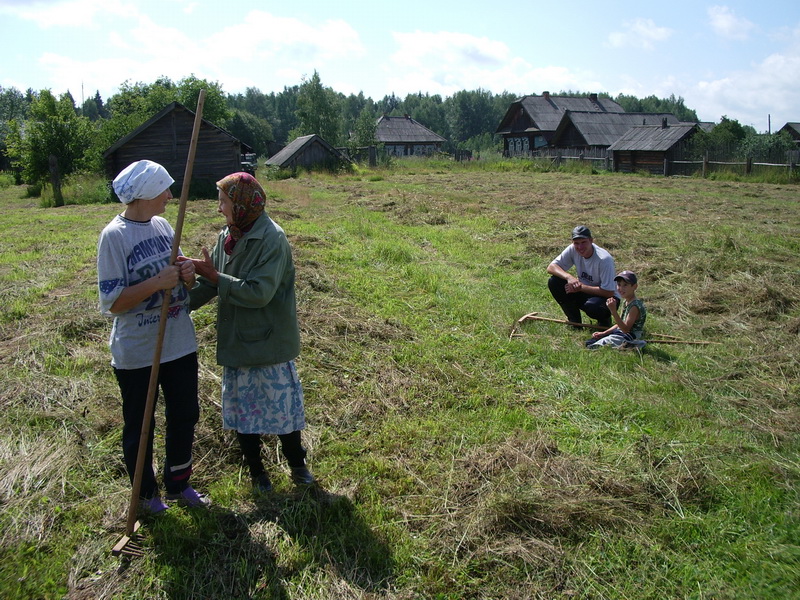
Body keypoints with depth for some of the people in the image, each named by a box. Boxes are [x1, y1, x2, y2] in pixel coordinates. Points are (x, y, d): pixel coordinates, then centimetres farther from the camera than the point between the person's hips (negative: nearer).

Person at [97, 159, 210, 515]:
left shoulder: (163, 225, 3)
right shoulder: (115, 236, -17)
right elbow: (111, 303, -19)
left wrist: (186, 275, -8)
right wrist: (157, 282, -27)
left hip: (180, 344, 7)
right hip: (137, 352, -6)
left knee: (185, 417, 18)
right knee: (139, 426, 13)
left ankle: (178, 484, 38)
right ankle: (145, 493, 34)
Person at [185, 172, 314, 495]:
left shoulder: (272, 239, -19)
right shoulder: (226, 237, 3)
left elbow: (259, 292, -27)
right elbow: (208, 284, 6)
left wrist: (213, 274, -20)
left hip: (269, 342, -6)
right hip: (236, 341, 6)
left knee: (281, 405, 9)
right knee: (241, 408, 16)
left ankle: (297, 463, 33)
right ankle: (256, 470, 35)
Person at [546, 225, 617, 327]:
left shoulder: (604, 259, -27)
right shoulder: (572, 250, -12)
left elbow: (609, 292, -26)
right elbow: (551, 267, -13)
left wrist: (581, 287, -26)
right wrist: (569, 277, -31)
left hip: (606, 299, -5)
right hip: (583, 292, 5)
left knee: (591, 306, -39)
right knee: (553, 282, -15)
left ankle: (604, 319, 1)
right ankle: (574, 321, 0)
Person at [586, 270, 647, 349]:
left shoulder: (635, 305, -22)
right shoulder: (626, 302, 10)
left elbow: (626, 329, -28)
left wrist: (614, 311, -34)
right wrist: (603, 333, 7)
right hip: (622, 334, 10)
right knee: (588, 342, 1)